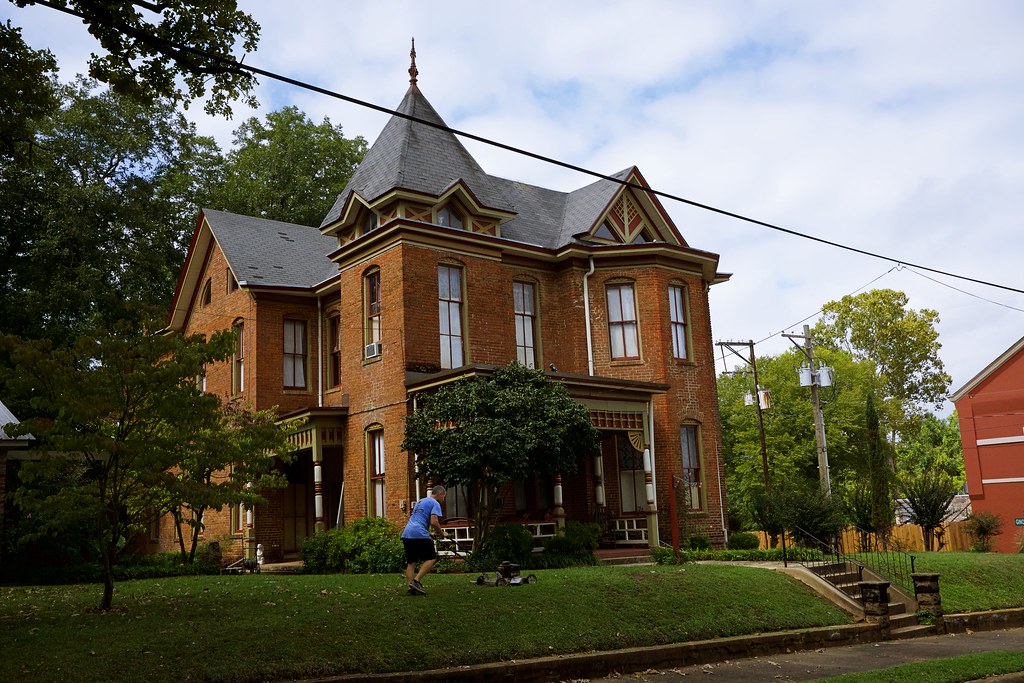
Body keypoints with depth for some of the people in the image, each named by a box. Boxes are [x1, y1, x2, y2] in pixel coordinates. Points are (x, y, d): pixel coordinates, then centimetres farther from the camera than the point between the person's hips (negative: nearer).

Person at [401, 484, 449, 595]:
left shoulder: (419, 502, 28)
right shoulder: (435, 503, 1)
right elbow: (434, 522, -12)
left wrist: (429, 537, 36)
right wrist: (442, 533, 5)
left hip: (407, 534, 8)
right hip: (419, 535, -8)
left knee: (411, 562, 11)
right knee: (431, 558, 1)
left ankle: (411, 588, 2)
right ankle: (416, 581, -12)